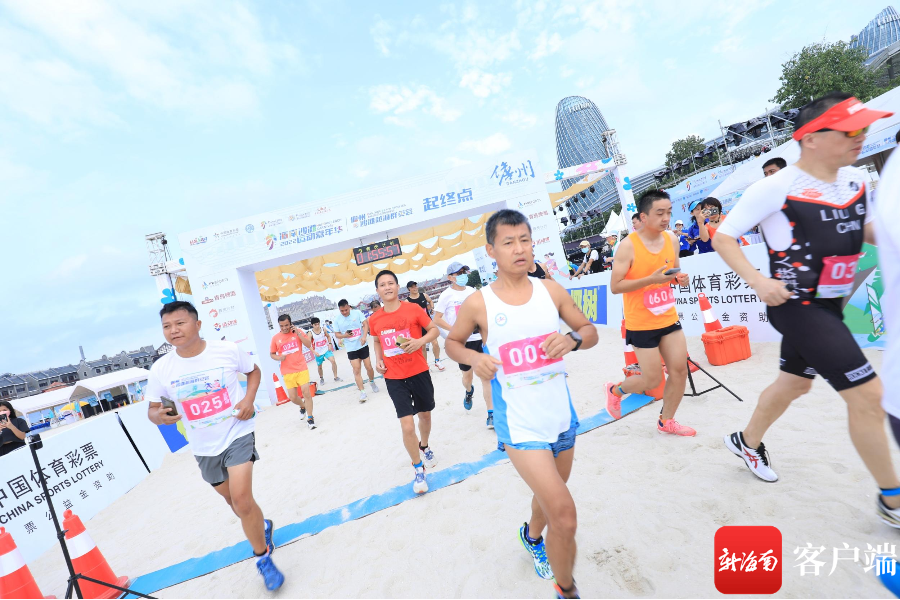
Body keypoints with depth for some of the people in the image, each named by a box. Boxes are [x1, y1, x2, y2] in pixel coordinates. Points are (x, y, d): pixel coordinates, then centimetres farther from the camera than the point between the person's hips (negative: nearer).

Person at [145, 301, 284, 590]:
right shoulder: (160, 370, -10)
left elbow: (254, 371, 2)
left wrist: (249, 399, -13)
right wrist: (160, 416, -22)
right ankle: (261, 526, 52)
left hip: (237, 433, -3)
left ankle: (263, 558, 12)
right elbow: (152, 410, 2)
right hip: (204, 447, 4)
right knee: (232, 499, 20)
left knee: (241, 499, -14)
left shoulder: (228, 350, -16)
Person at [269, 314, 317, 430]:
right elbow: (272, 354, 10)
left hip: (302, 368, -1)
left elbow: (309, 345, -8)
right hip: (287, 372, 2)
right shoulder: (275, 338, 1)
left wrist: (298, 333, -16)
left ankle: (310, 418, 9)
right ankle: (303, 406, 39)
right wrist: (278, 357, -12)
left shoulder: (298, 332, -1)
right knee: (293, 397, 4)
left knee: (306, 392, -8)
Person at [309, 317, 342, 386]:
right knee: (319, 366, 14)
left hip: (326, 349, 1)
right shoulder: (311, 333, -14)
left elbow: (328, 336, 10)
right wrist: (314, 352, -27)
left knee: (333, 361, -17)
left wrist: (330, 344, -5)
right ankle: (321, 378, 40)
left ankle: (336, 377, -5)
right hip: (318, 352, -1)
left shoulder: (323, 329, -6)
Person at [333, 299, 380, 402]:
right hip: (351, 348, 1)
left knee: (368, 367, 7)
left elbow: (366, 324, -11)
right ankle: (362, 392, 3)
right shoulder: (337, 319, -2)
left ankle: (372, 382, 37)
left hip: (363, 345, -1)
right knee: (356, 370, -3)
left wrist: (364, 336, -27)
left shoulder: (357, 313, -7)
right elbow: (337, 334, 3)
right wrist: (344, 335, -19)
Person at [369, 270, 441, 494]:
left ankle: (425, 447, 53)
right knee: (407, 426, -7)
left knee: (425, 416, 20)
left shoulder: (413, 309, -10)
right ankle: (419, 470, 19)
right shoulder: (374, 319, -2)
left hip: (419, 373, 0)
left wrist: (420, 341, -23)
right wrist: (378, 359, -1)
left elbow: (434, 329, -4)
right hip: (394, 379, 0)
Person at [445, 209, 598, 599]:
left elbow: (590, 330, 6)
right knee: (564, 516, -9)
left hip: (562, 417, 5)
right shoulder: (478, 303, -11)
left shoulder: (551, 290, -4)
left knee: (550, 496, 26)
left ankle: (532, 536, 60)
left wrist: (573, 339, -16)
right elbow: (452, 342, 4)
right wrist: (474, 358, -17)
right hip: (520, 425, -4)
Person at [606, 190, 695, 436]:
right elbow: (615, 286, -18)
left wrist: (681, 278, -6)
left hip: (668, 318, 7)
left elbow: (675, 271, 18)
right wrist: (651, 279, -27)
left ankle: (666, 421, 27)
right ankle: (615, 390, 30)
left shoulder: (672, 239, 3)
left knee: (680, 370, 7)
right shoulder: (628, 245, -17)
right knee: (652, 380, 0)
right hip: (641, 323, -6)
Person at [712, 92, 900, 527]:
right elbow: (723, 237, -15)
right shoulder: (777, 187, -17)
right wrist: (758, 281, -25)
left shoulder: (856, 181, 6)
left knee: (795, 382, 20)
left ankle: (747, 442, 43)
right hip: (796, 307, -8)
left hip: (829, 305, 8)